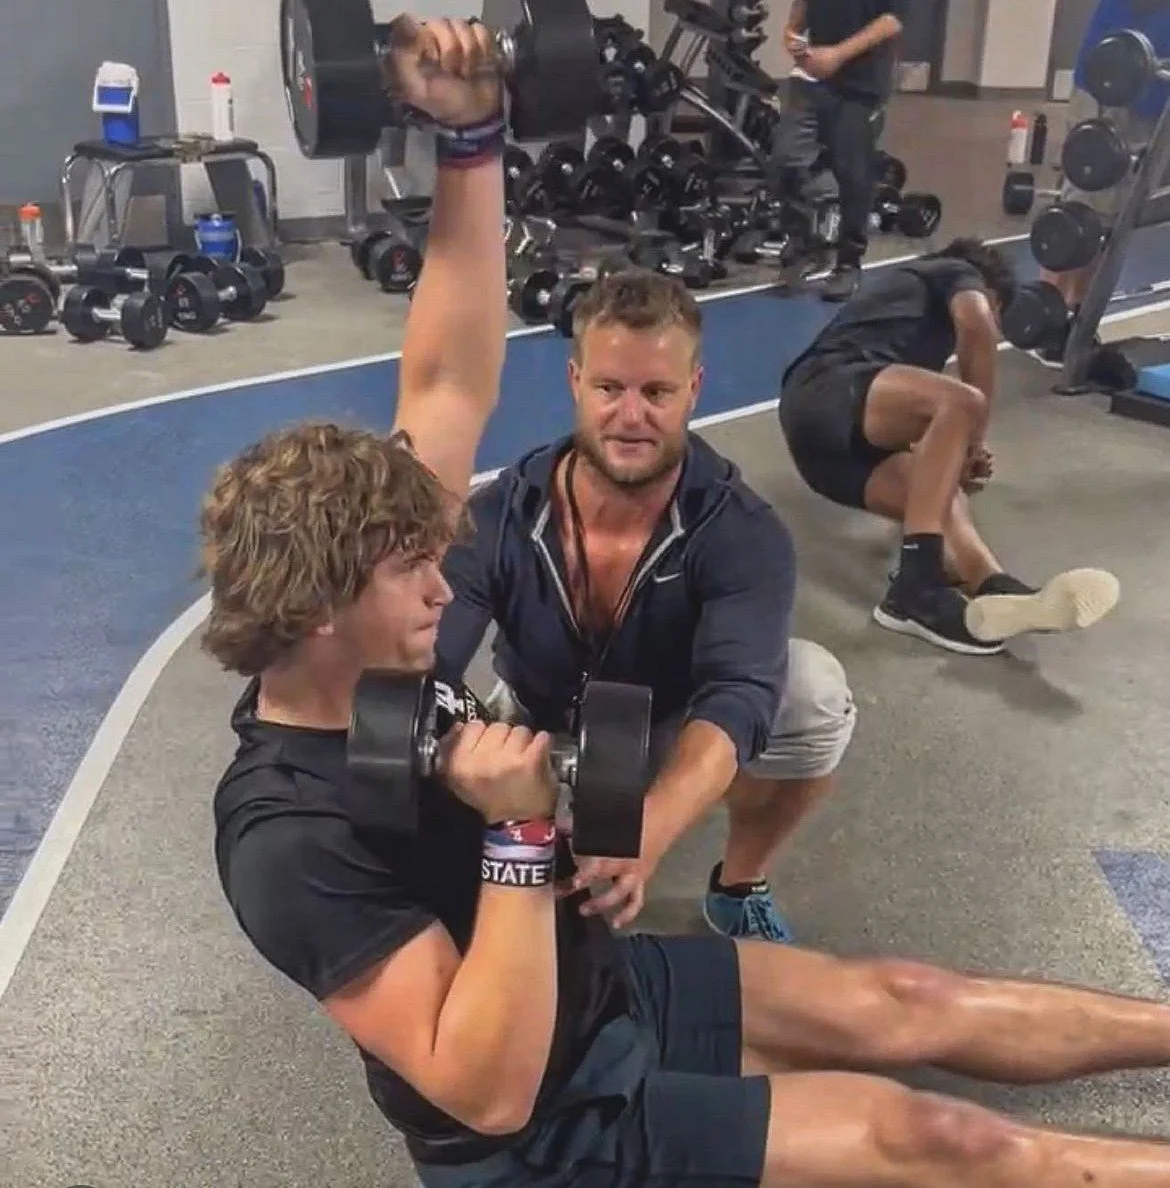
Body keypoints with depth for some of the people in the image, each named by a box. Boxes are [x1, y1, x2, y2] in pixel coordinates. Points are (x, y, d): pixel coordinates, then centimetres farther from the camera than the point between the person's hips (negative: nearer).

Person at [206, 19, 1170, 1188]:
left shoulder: (360, 669, -10)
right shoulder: (292, 840, -33)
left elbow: (450, 387, -11)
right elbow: (490, 1092, -32)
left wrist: (472, 136, -18)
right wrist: (521, 833, -39)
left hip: (603, 981, 7)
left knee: (913, 1006, 9)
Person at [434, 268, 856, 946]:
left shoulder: (742, 534, -30)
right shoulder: (496, 522, -26)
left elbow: (737, 698, -46)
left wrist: (650, 830, -67)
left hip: (680, 738, -1)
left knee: (817, 693, -30)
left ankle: (740, 887, -2)